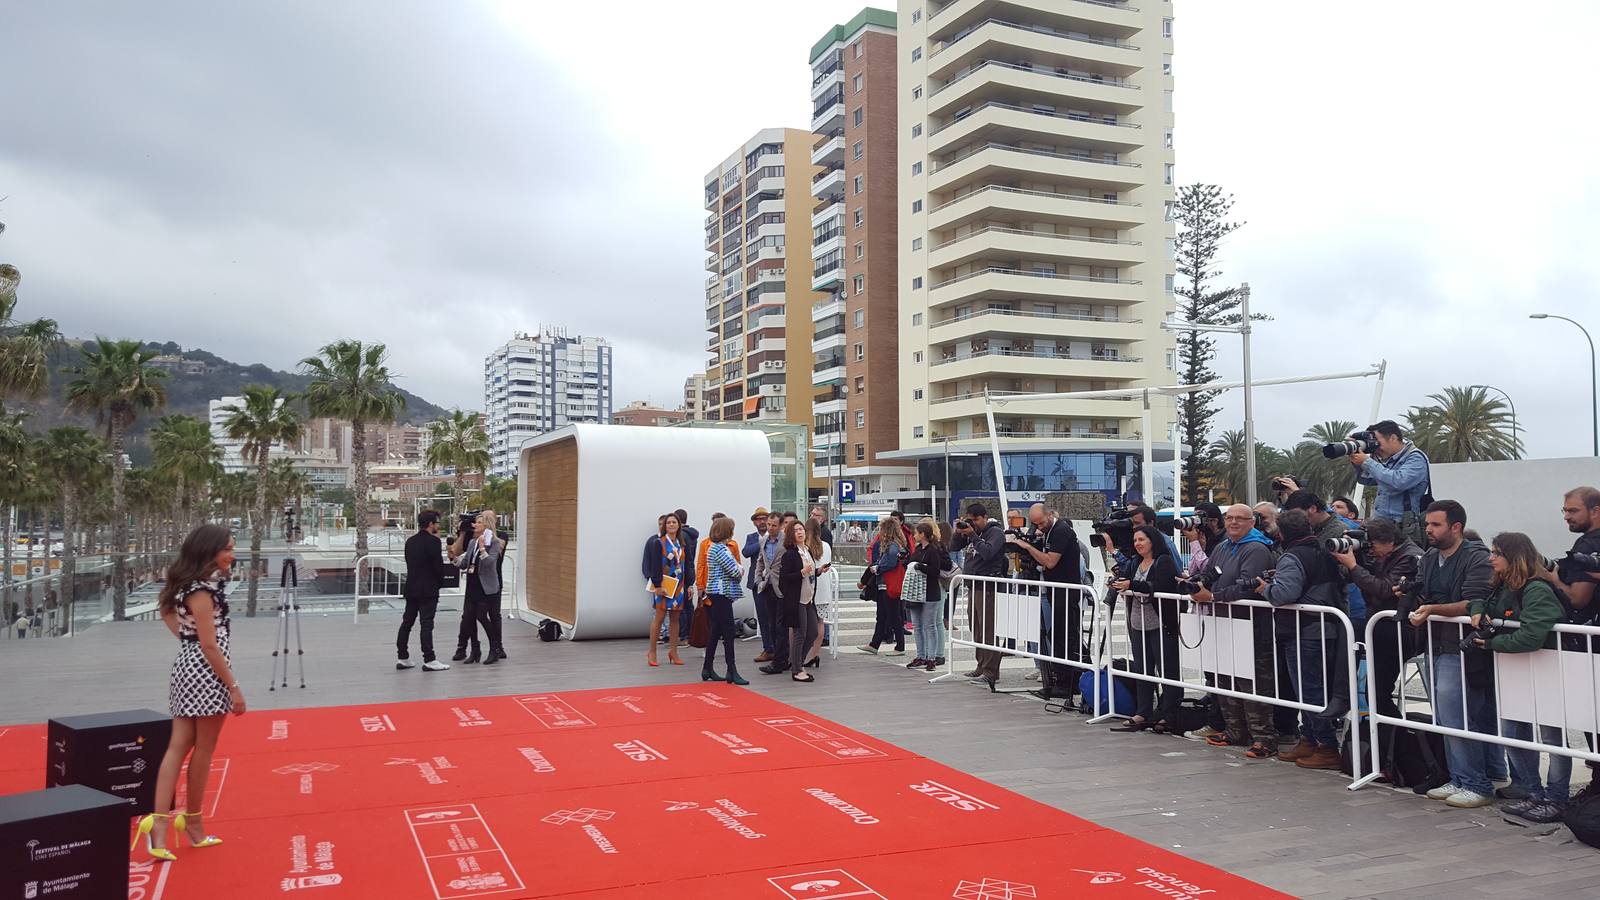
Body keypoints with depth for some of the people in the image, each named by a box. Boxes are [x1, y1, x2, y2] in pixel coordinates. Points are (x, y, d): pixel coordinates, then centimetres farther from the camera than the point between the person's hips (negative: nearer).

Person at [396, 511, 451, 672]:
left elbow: (410, 563, 12)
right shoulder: (433, 541, -13)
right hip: (428, 590, -7)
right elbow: (439, 565, -13)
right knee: (427, 624, -6)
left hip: (411, 588, 7)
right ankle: (429, 660, -4)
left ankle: (403, 658, 17)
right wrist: (440, 581, 4)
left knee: (407, 622, 12)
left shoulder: (410, 541, 9)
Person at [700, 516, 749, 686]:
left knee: (716, 631, 13)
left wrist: (738, 571, -2)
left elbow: (732, 568, 16)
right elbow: (735, 571, -19)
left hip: (716, 593, 10)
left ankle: (707, 669, 19)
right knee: (728, 631, -8)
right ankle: (731, 671, -8)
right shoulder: (721, 549, -15)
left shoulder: (714, 547, 17)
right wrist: (741, 572, 1)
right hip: (721, 593, -10)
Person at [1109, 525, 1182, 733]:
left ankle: (1169, 716, 2)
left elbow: (1160, 588, -20)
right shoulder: (1137, 564, 18)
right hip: (1138, 624, 8)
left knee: (1167, 669, -2)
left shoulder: (1164, 562, -7)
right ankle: (1142, 714, 14)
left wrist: (1132, 586, -23)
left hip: (1161, 624, -8)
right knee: (1142, 669, 9)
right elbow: (1132, 588, 19)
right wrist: (1120, 586, -1)